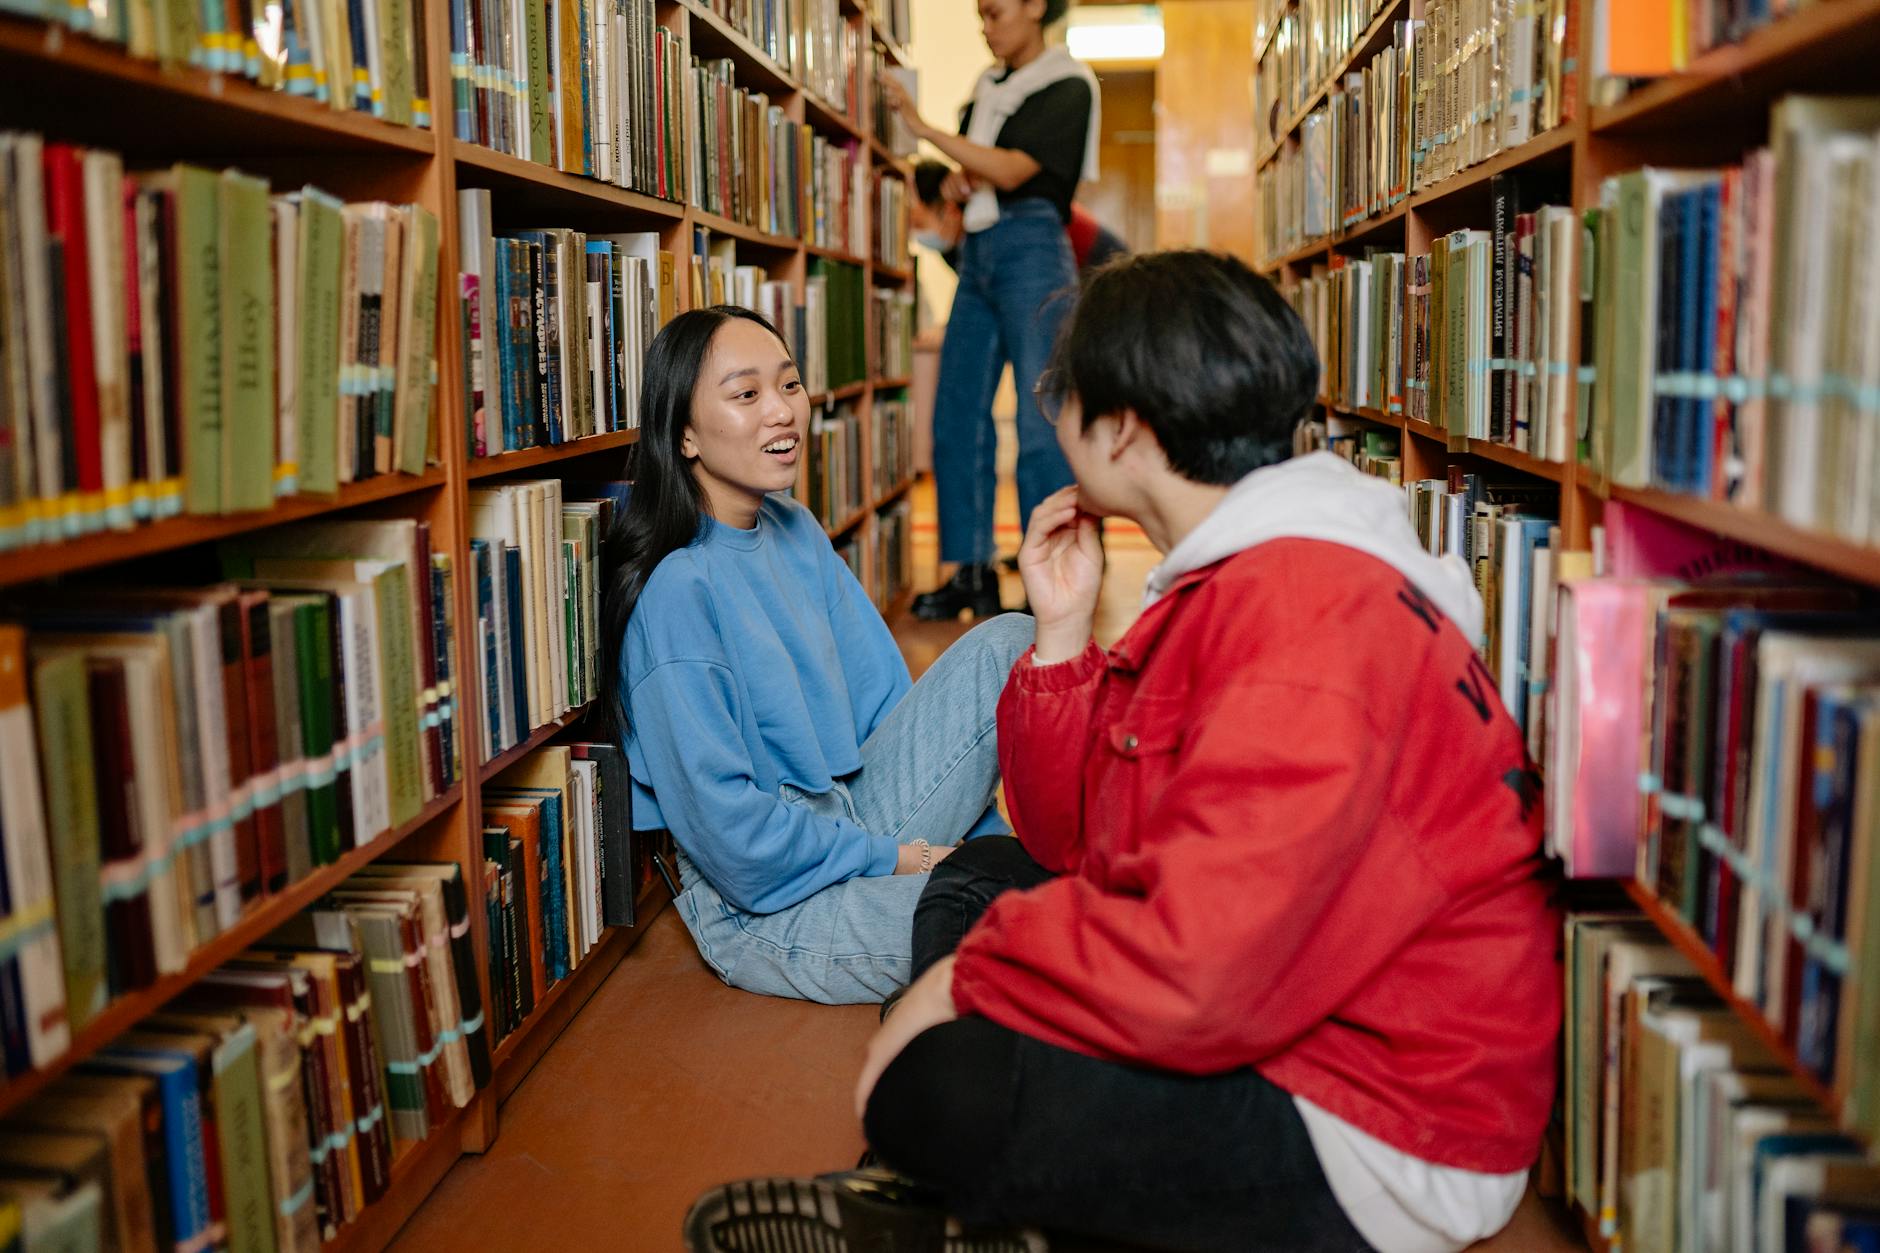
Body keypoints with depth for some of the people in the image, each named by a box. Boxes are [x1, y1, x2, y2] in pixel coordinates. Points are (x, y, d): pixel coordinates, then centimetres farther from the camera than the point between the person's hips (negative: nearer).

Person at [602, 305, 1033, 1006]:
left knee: (1006, 643, -4)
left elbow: (881, 700, 10)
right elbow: (723, 825, -20)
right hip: (763, 910, -8)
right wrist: (887, 859, -13)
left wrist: (976, 835, 1)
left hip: (852, 827, 8)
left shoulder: (796, 531, 6)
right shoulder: (676, 591, -19)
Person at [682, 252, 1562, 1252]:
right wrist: (1060, 631, 0)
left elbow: (1196, 970, -34)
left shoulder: (1304, 617, -26)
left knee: (928, 1092, -28)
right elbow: (1086, 841, 10)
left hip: (1380, 1152, -10)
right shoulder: (1238, 584, 8)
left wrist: (970, 974, -17)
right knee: (981, 875, 16)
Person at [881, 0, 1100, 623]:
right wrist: (962, 181, 0)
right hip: (977, 252, 7)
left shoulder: (1068, 85, -2)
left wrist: (923, 127, -18)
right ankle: (970, 571, 8)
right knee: (956, 416, 2)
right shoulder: (989, 86, 19)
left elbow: (1012, 170, -15)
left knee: (1040, 423, -11)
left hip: (1031, 249, -7)